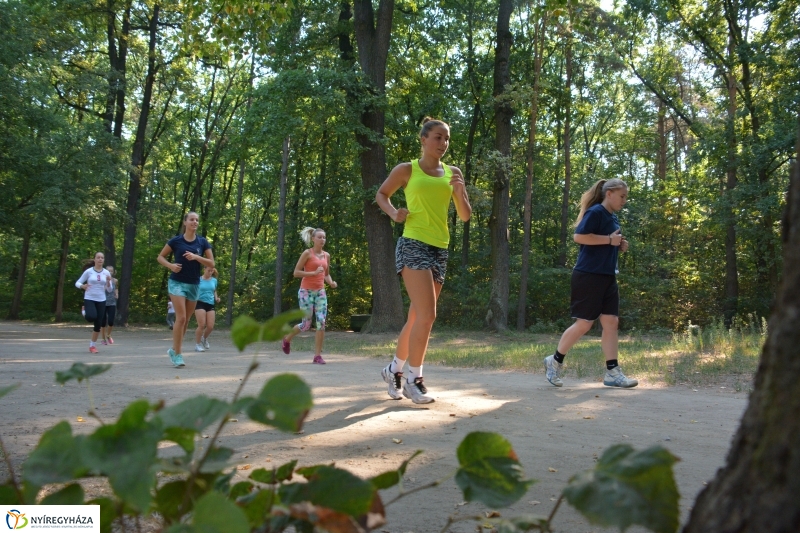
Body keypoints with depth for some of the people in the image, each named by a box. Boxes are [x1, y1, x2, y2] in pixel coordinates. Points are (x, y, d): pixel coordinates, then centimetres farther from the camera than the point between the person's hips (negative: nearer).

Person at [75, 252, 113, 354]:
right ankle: (85, 311, 6)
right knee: (92, 317, -31)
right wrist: (83, 286, -22)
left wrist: (108, 282, -15)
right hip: (89, 299, -3)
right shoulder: (88, 271, -4)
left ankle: (93, 345, 18)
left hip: (101, 300, 3)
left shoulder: (106, 273, 3)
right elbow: (77, 283, 0)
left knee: (98, 324, 2)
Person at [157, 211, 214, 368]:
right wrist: (170, 265, -14)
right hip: (177, 282, -4)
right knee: (181, 317, -14)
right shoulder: (176, 241, -4)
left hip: (194, 284, 4)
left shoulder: (202, 242, 2)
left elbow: (211, 264, -1)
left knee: (186, 320, 10)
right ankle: (177, 354, -6)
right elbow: (160, 257, 5)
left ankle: (174, 350, 27)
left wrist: (196, 257, -17)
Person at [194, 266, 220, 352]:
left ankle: (204, 338, 31)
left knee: (210, 326, -1)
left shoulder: (214, 280, 10)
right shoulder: (199, 279, -3)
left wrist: (216, 298, 6)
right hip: (200, 303, -4)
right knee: (202, 325, -10)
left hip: (210, 304, 4)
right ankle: (197, 344, 6)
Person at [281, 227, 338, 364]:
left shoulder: (326, 255, 10)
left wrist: (331, 282, 0)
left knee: (321, 322, -8)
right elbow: (296, 272, -9)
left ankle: (318, 356, -3)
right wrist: (314, 273, -20)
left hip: (320, 292, 5)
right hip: (306, 291, -5)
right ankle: (287, 339, 31)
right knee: (306, 324, 1)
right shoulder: (307, 253, -7)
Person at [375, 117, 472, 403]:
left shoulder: (453, 173, 13)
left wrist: (460, 192, -5)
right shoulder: (407, 170, 2)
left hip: (440, 249, 6)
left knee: (417, 317, 11)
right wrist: (394, 213, -3)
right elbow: (381, 194, 16)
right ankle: (414, 379, -4)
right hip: (413, 245, -5)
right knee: (427, 315, -16)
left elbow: (466, 216, 14)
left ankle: (394, 369, 28)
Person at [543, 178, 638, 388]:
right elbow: (579, 236, -22)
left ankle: (613, 373, 6)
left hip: (607, 277, 9)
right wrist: (609, 239, -20)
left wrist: (619, 246, 7)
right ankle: (555, 361, 13)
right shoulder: (595, 212, -11)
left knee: (611, 322, 4)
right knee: (584, 324, -4)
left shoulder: (613, 218, 17)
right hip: (588, 276, -9)